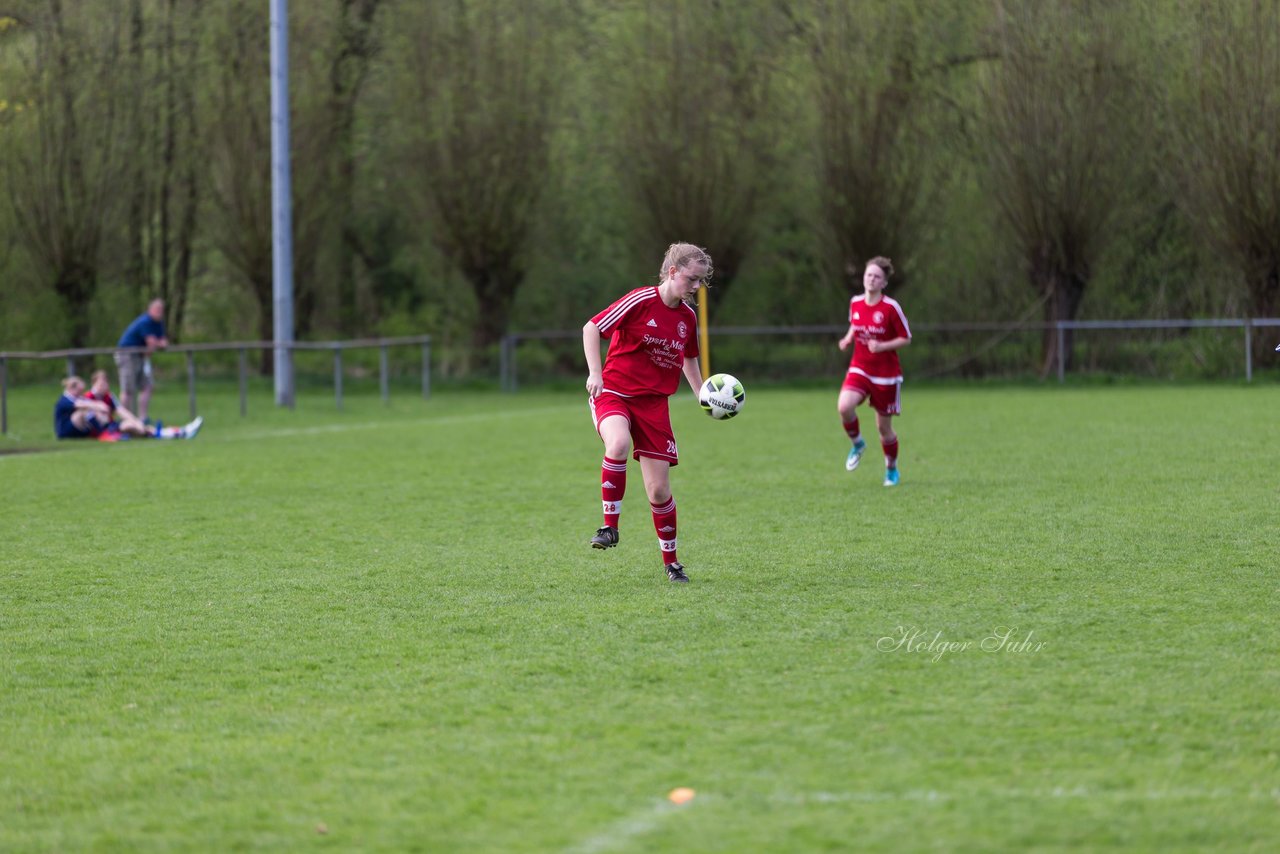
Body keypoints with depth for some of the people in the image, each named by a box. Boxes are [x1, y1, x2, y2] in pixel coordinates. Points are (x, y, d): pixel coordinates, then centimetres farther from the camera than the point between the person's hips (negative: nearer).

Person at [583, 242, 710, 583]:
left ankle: (671, 560, 20)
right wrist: (595, 373, -18)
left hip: (654, 402, 5)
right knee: (619, 443, -38)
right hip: (613, 392, -5)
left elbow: (689, 358, 26)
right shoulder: (641, 301, -11)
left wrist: (703, 395, 15)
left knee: (659, 490, 2)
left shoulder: (688, 317, 7)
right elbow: (592, 328, -9)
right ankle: (610, 526, -25)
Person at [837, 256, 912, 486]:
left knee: (884, 426, 5)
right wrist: (848, 339, -1)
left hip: (886, 375, -3)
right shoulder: (855, 303, 1)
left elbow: (906, 339, -7)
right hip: (859, 369, 3)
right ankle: (857, 444, 4)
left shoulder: (891, 307, -12)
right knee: (844, 407, -25)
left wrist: (882, 346, -23)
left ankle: (892, 469, 30)